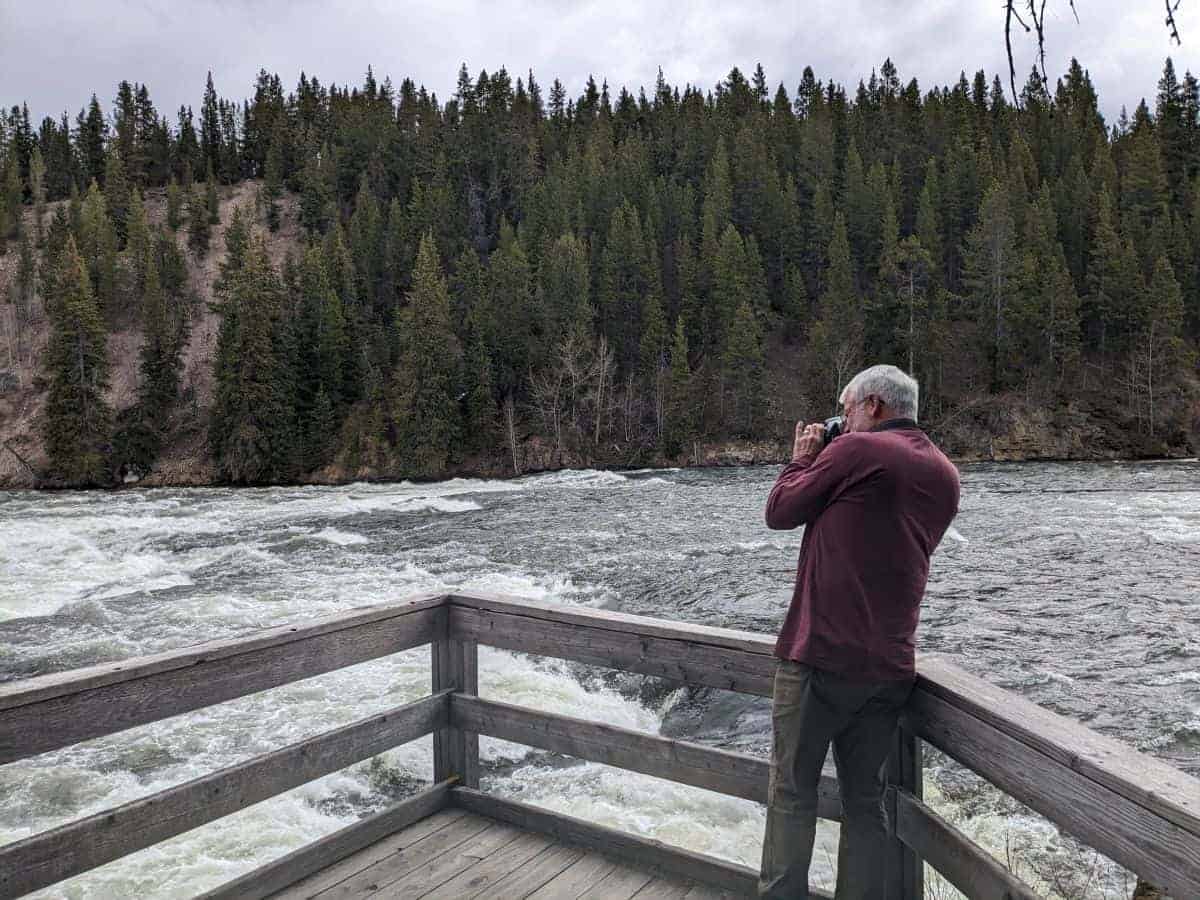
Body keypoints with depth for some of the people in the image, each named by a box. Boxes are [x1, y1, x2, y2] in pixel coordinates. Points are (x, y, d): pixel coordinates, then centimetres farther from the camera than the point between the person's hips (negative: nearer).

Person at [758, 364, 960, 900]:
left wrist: (803, 456, 13)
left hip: (821, 656, -6)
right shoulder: (946, 475, 13)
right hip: (891, 667, 7)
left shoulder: (854, 450, -9)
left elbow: (780, 512, -2)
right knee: (865, 799, 15)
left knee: (792, 793, 5)